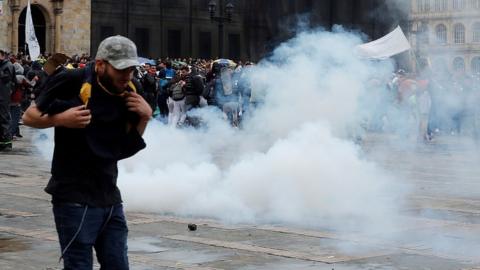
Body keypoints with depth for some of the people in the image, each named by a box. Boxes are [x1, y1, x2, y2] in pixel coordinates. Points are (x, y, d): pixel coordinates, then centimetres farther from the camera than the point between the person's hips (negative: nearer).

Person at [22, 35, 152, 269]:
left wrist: (144, 118, -3)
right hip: (75, 199, -6)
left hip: (110, 198, 6)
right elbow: (29, 117, -4)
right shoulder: (72, 82, -12)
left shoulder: (128, 93, 6)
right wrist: (59, 119, -22)